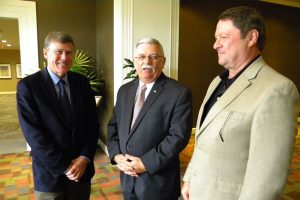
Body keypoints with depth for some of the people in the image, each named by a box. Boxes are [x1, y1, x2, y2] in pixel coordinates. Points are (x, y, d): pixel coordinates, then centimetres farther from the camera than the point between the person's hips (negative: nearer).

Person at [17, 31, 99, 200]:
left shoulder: (82, 82, 0)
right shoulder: (27, 85, -10)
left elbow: (93, 123, 0)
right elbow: (33, 133, -15)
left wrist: (85, 157, -11)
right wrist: (64, 167, -15)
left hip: (83, 168, 3)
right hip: (50, 174, -3)